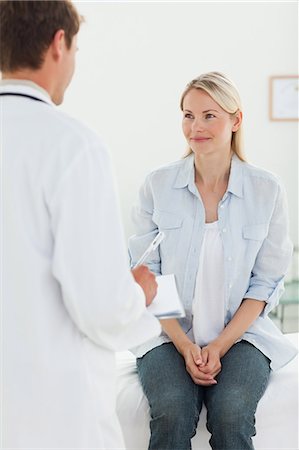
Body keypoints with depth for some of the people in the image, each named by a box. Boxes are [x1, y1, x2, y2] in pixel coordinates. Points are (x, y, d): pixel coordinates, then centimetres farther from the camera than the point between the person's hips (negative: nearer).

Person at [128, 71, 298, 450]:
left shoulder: (267, 190, -1)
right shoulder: (158, 185, 0)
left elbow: (265, 283, 2)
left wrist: (220, 345, -9)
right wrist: (184, 344, -9)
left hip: (240, 334, 0)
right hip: (170, 333, 0)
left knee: (231, 414, -27)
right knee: (172, 413, -27)